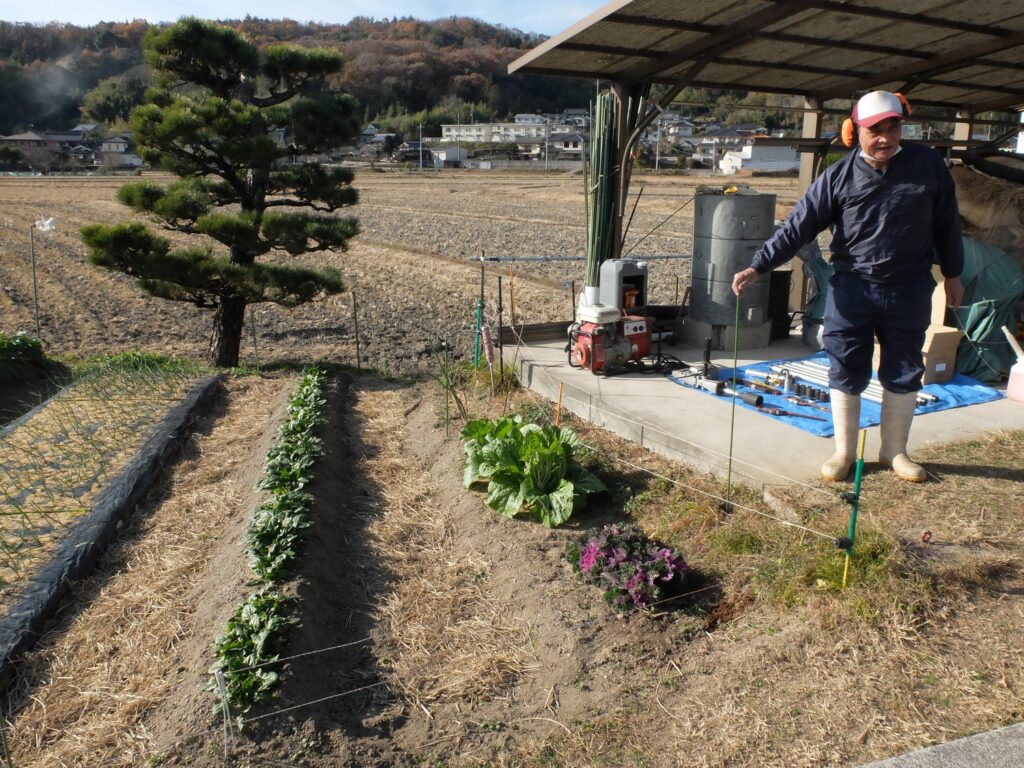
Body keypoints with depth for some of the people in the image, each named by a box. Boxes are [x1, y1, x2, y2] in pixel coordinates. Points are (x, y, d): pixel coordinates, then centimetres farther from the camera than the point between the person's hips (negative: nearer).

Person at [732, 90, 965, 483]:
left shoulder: (928, 165, -2)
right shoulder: (839, 176, -7)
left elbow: (946, 224, 8)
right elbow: (797, 227, -11)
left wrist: (952, 273, 14)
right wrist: (757, 266, -19)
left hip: (909, 291, 2)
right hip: (852, 288, -1)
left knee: (904, 374, 12)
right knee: (846, 373, 5)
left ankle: (895, 451, 29)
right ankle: (844, 451, 22)